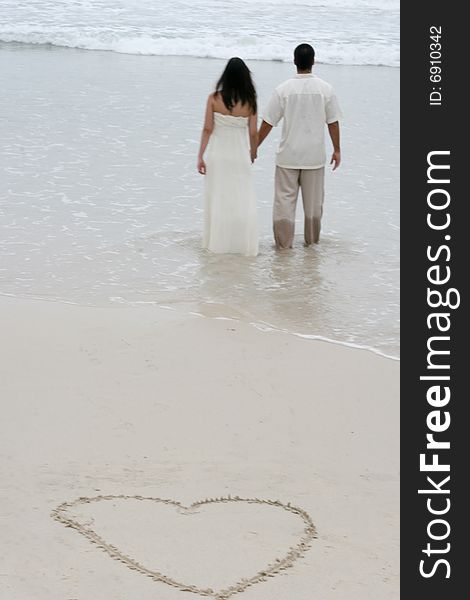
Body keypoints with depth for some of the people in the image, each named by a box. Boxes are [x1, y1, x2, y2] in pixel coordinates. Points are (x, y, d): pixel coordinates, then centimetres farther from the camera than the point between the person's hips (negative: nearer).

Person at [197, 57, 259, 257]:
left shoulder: (214, 99, -9)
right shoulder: (250, 102, -7)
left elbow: (207, 129, -9)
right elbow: (253, 133, -2)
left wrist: (200, 156, -2)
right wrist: (253, 153, 16)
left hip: (217, 156, 0)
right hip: (240, 156, 0)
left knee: (217, 200, 11)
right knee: (243, 201, 8)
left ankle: (216, 242, 18)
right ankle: (243, 244, 10)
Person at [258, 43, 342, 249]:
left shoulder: (283, 90, -10)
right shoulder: (325, 89, -6)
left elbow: (267, 124, -6)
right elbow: (333, 122, 0)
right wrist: (337, 150, 12)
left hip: (288, 155, -1)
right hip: (315, 155, 2)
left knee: (285, 199, 7)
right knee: (313, 200, 15)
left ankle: (284, 242, 9)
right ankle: (312, 239, 26)